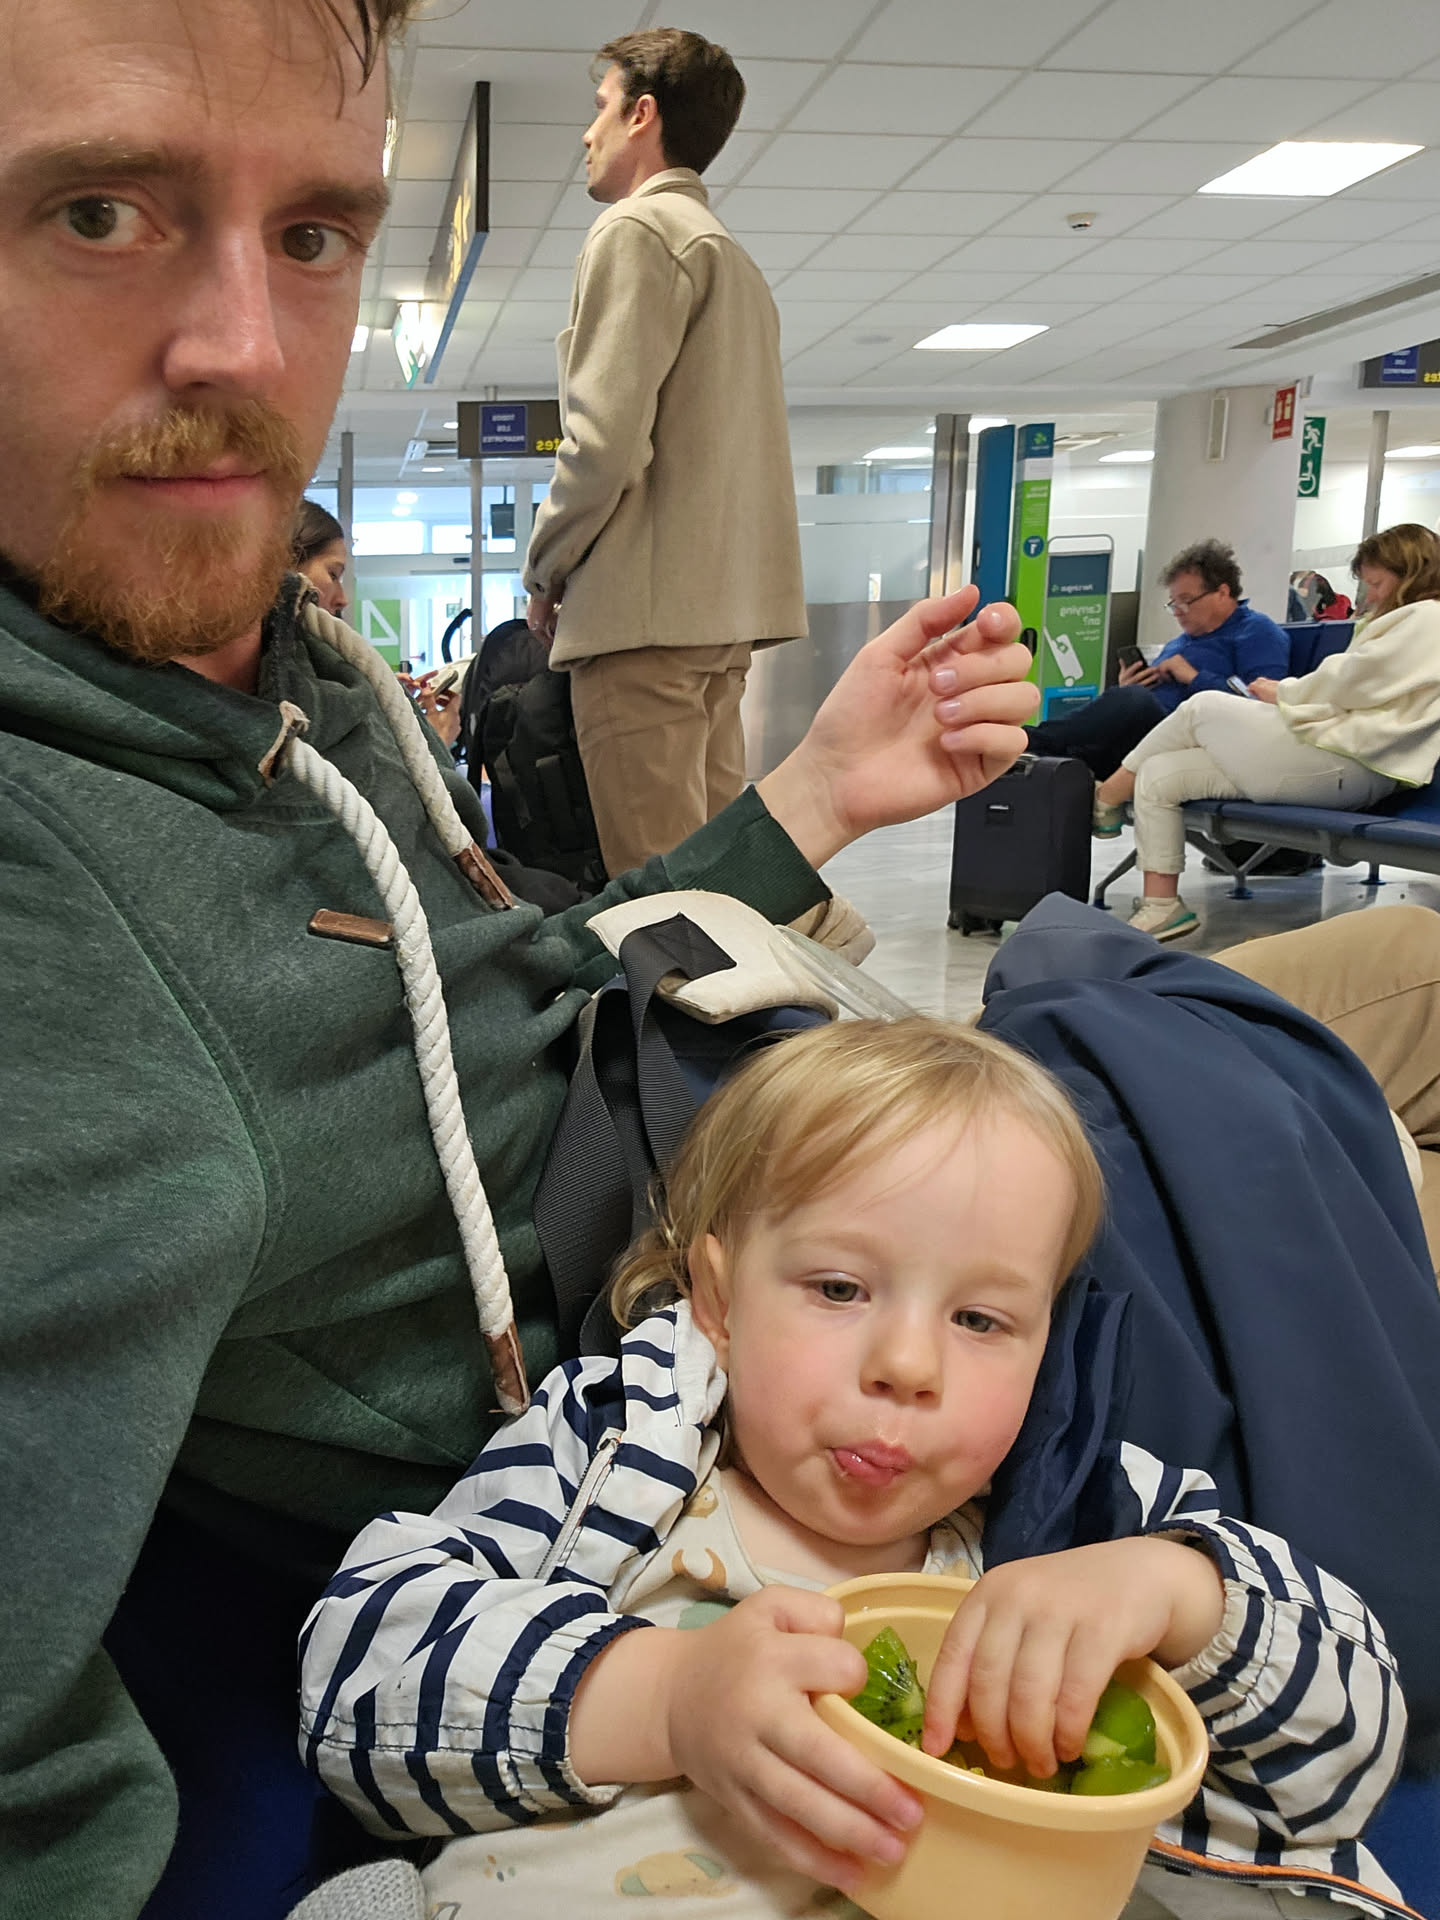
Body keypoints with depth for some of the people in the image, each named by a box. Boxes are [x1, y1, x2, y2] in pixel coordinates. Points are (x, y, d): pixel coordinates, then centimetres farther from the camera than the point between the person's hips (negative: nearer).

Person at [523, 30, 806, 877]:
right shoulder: (736, 260, 24)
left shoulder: (637, 231, -4)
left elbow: (605, 440, -14)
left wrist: (546, 570, -1)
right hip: (725, 610, 9)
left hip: (646, 609, -9)